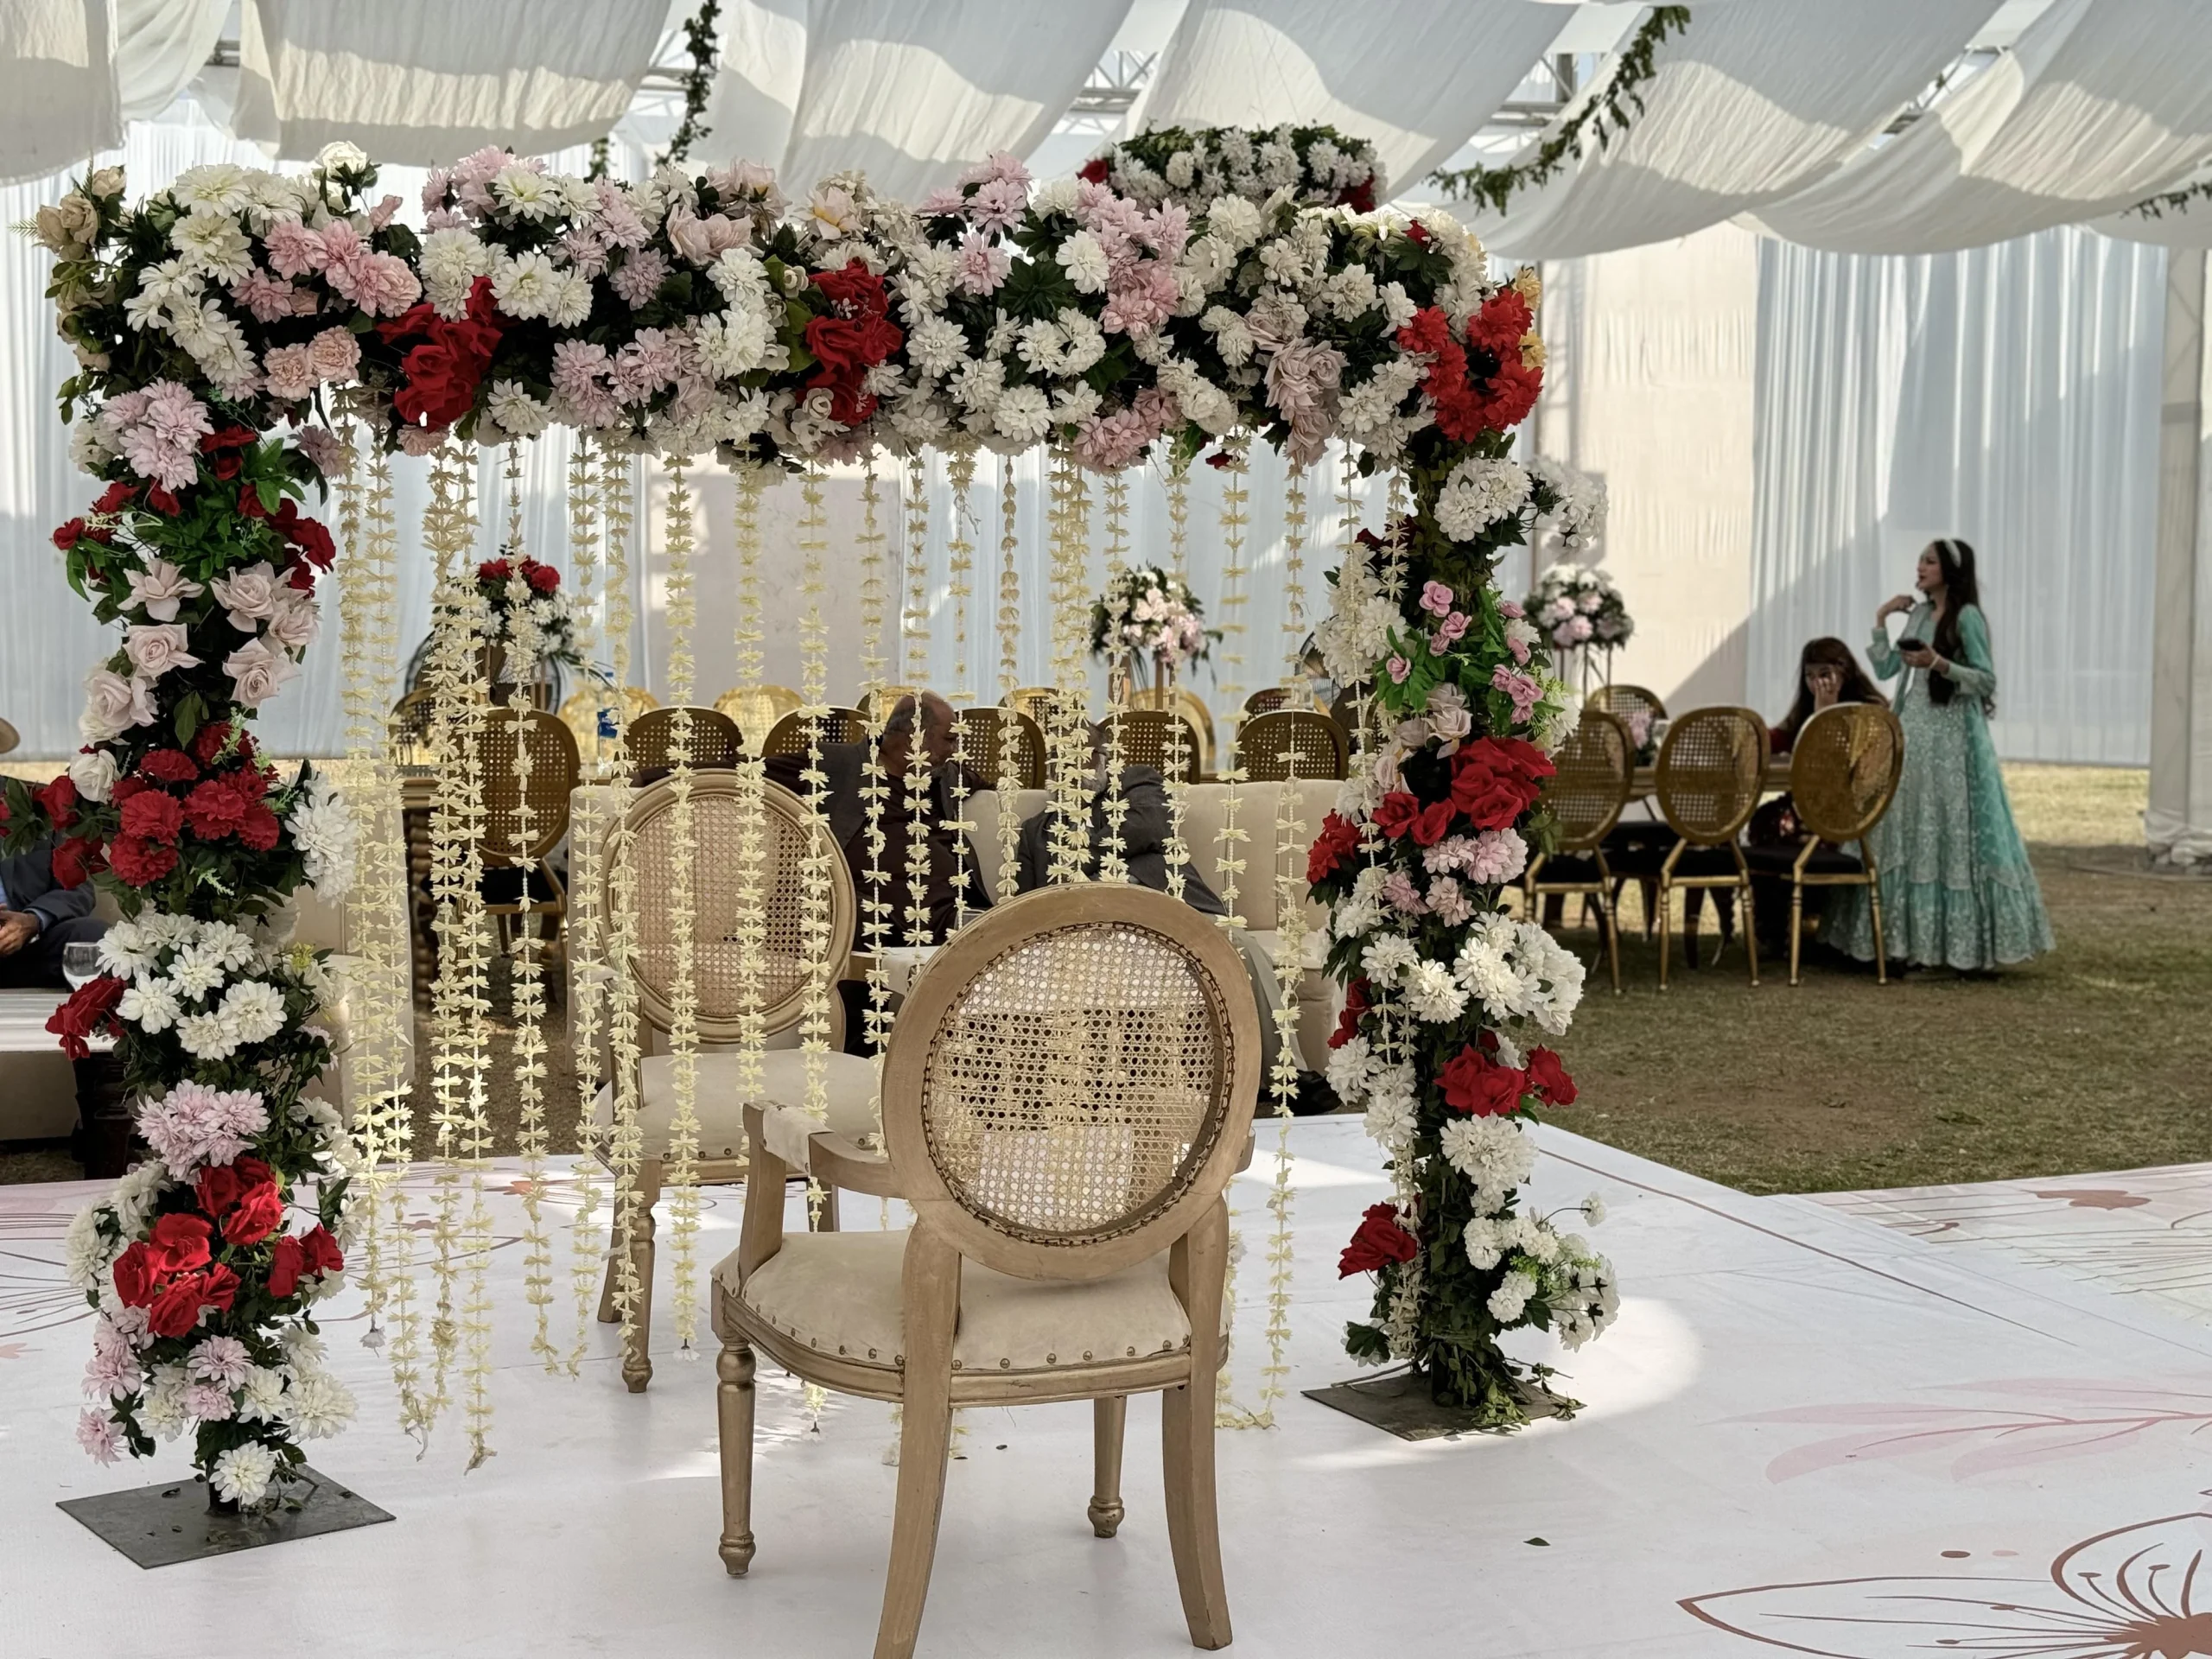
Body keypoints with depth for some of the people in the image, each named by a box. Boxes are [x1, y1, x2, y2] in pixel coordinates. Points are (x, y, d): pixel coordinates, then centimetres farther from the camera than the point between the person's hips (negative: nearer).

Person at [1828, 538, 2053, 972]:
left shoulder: (1967, 617, -7)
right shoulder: (1918, 615, 14)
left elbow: (1987, 680, -11)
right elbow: (1885, 668, 16)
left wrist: (1938, 664, -21)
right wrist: (1881, 621, 10)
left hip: (1953, 738, -8)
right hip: (1913, 732, 8)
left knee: (1954, 834, -7)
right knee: (1908, 832, 5)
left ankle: (1968, 944, -3)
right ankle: (1919, 936, 10)